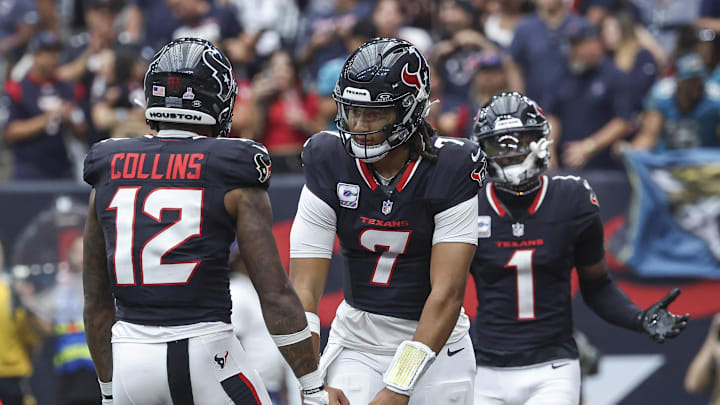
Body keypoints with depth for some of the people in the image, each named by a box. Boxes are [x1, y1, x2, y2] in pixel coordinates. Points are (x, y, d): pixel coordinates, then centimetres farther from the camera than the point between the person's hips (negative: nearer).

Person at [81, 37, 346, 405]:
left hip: (130, 360, 4)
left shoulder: (109, 172, 9)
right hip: (203, 354, -4)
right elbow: (275, 295, -6)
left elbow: (97, 302, 14)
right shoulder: (235, 180, -2)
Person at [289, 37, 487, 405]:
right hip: (357, 342, 1)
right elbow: (304, 288, -12)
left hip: (435, 340, -1)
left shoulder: (449, 171, -15)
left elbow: (447, 293, -19)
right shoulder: (329, 165, -9)